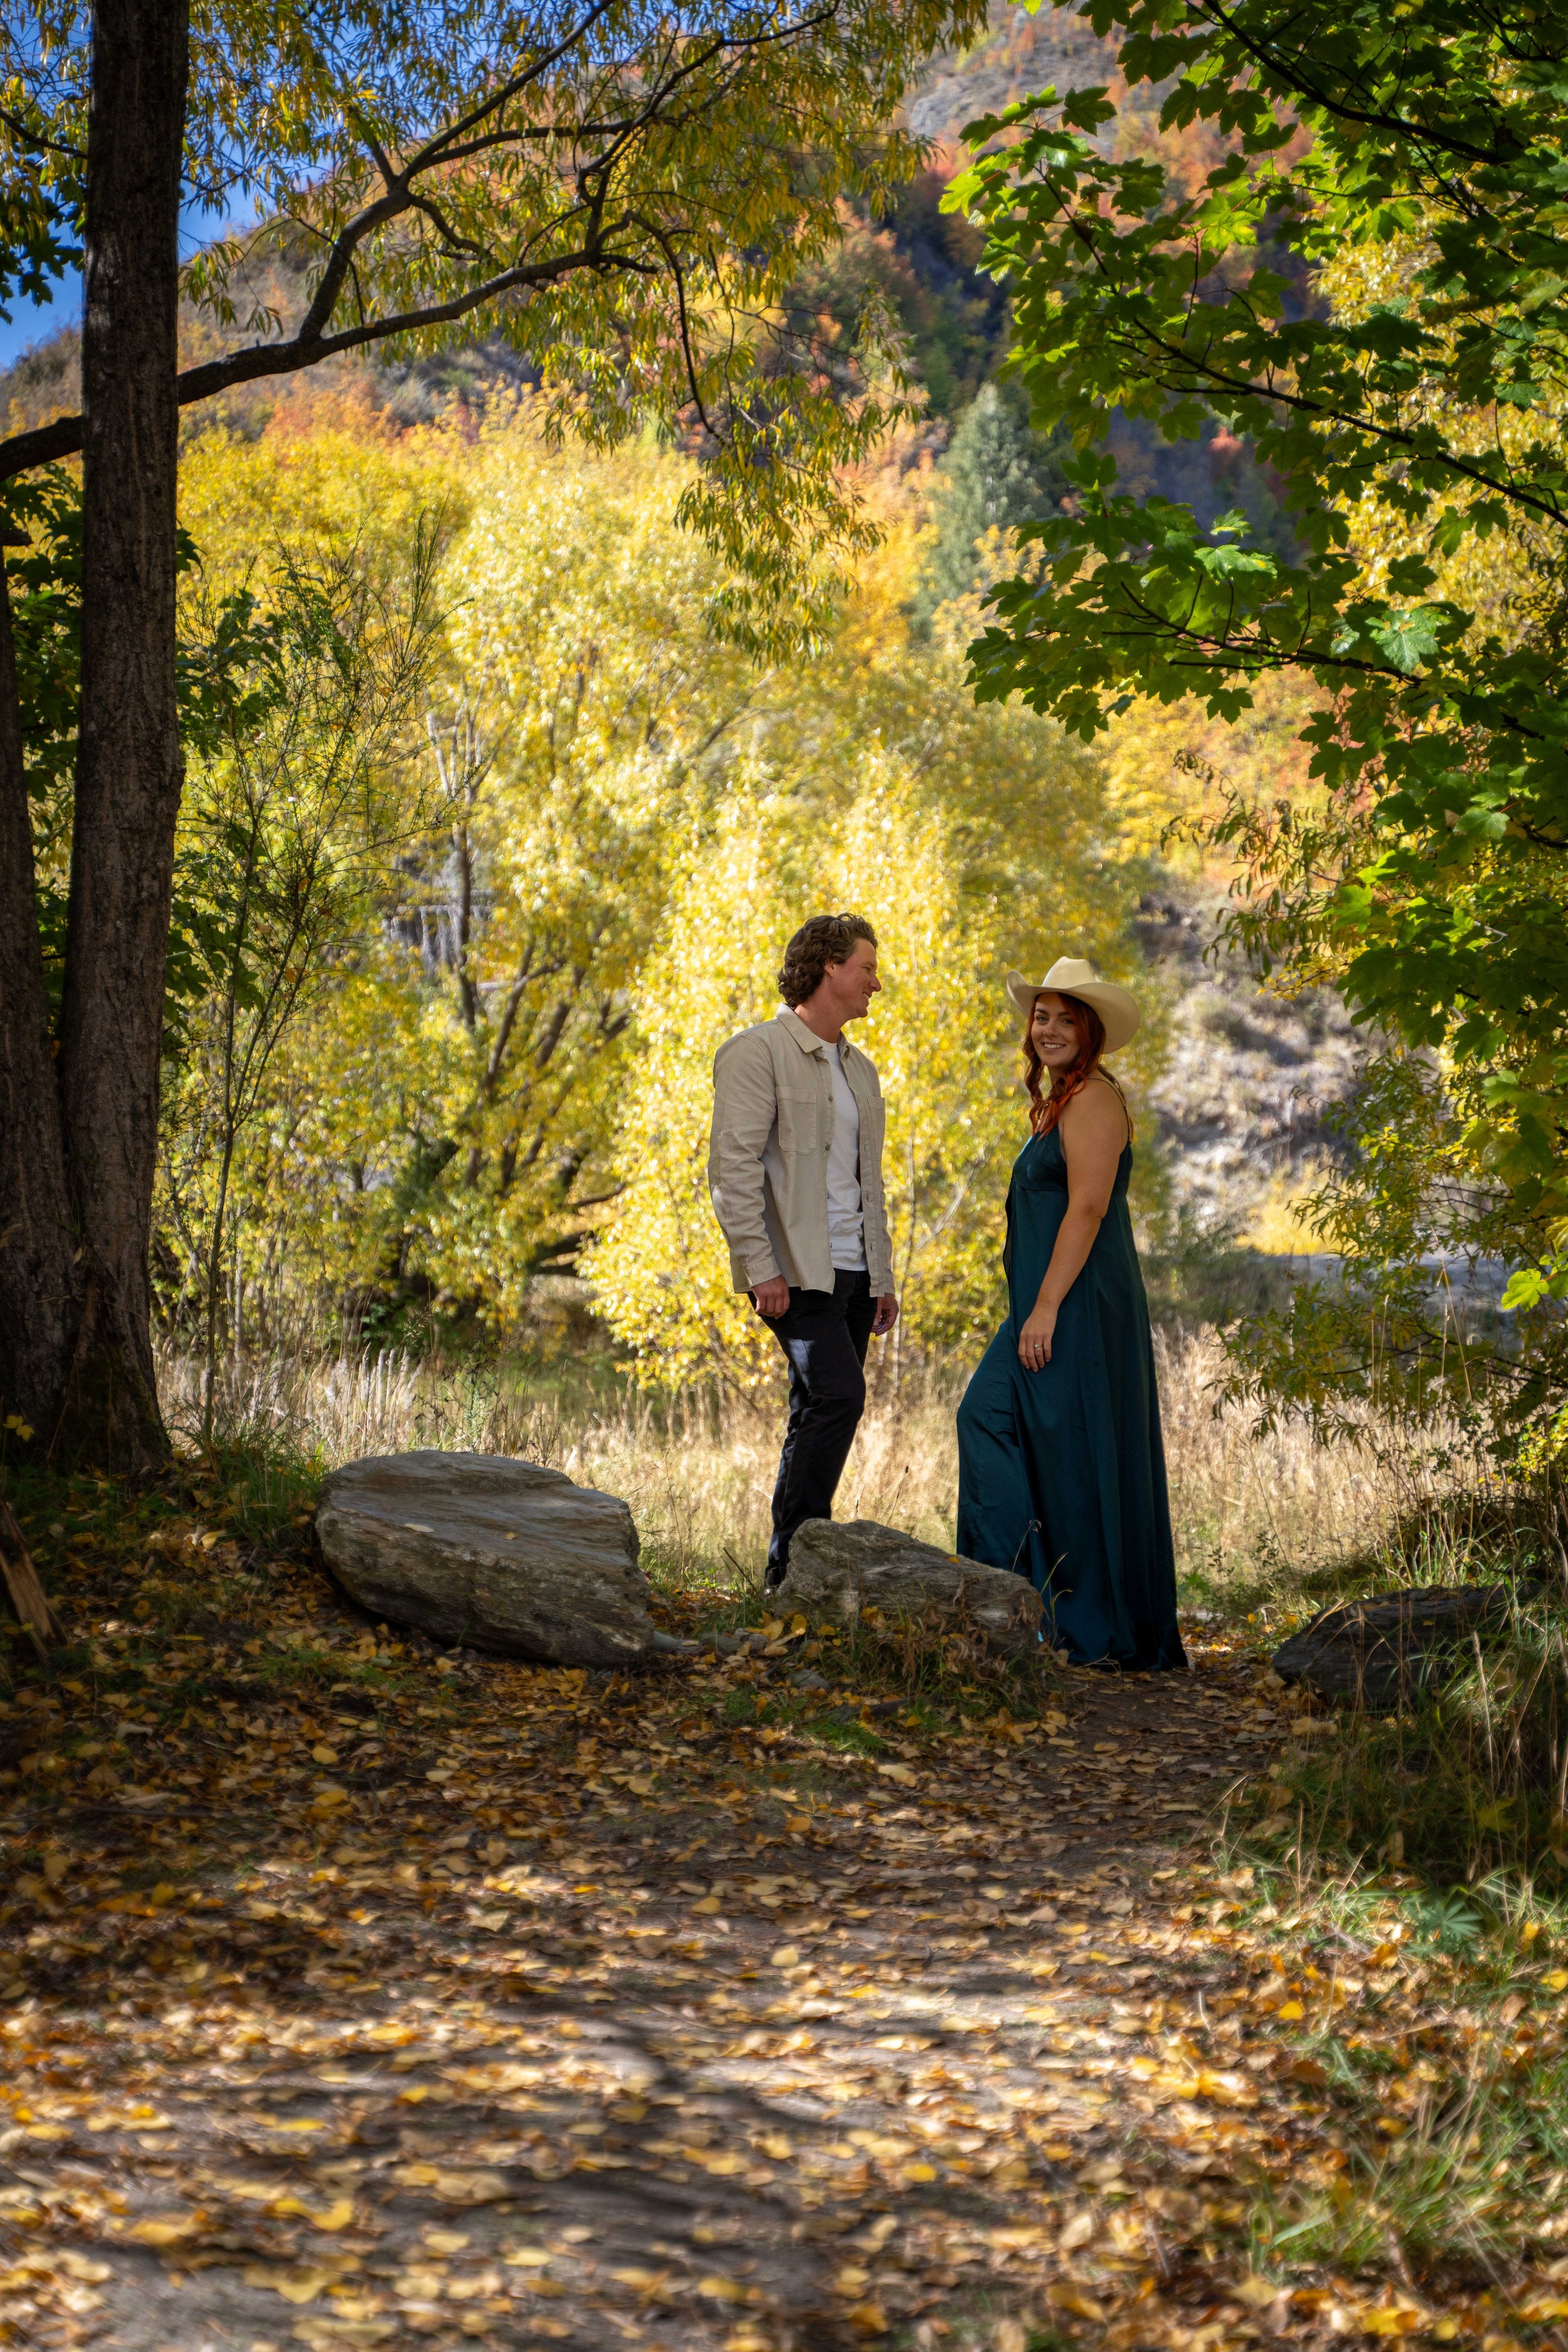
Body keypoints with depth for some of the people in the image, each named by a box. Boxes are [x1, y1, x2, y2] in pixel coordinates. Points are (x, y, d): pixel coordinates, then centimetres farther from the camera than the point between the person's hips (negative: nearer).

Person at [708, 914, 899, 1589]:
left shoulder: (858, 1067, 20)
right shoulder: (758, 1052, -6)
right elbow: (733, 1166, -13)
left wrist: (883, 1276, 18)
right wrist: (761, 1267, -19)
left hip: (851, 1271, 8)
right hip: (796, 1271, -8)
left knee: (820, 1414, 8)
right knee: (838, 1394, -19)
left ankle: (794, 1568, 13)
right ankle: (792, 1563, -11)